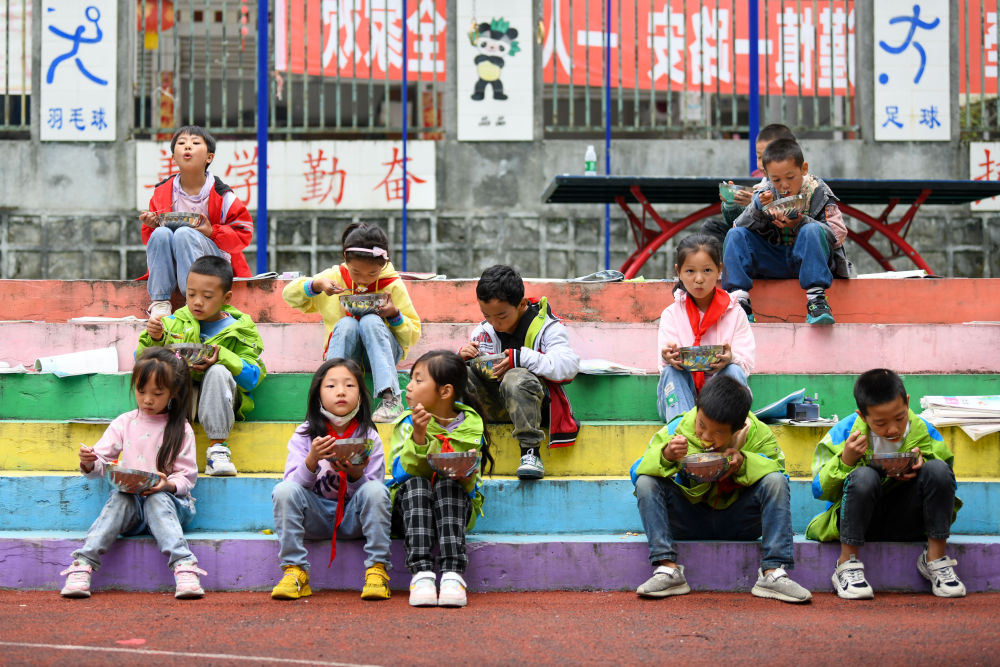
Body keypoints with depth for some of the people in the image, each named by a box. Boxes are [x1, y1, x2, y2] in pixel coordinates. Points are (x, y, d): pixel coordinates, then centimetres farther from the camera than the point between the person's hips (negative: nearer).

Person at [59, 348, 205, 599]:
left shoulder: (180, 429, 3)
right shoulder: (124, 423, 10)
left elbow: (187, 476, -1)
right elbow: (101, 463, 8)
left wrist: (168, 485, -22)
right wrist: (89, 463, -16)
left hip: (166, 498, -2)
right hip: (130, 502, 2)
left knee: (158, 500, -35)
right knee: (118, 499, -31)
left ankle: (184, 567, -50)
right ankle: (82, 566, -42)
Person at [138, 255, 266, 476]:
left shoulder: (238, 330, 4)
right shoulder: (174, 323, 10)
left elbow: (253, 377, -7)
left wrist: (221, 357, -22)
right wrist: (153, 339, -13)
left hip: (218, 400, -1)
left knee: (218, 372, -33)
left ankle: (217, 447, -30)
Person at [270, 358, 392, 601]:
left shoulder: (368, 437, -2)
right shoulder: (304, 435, -2)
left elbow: (373, 492, -4)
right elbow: (295, 483, -9)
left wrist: (356, 475, -25)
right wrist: (312, 460, -28)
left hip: (352, 517, 0)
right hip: (315, 515, 0)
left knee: (375, 490, -29)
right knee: (284, 490, -27)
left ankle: (377, 569, -20)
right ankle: (294, 571, -21)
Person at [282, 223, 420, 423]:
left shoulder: (394, 285, -3)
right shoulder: (335, 277, 1)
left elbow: (413, 335, 1)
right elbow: (289, 294, 6)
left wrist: (395, 315, -20)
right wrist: (316, 285, -14)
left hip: (382, 351, -1)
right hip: (347, 354, 1)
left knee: (371, 321, -33)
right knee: (346, 324, -32)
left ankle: (391, 399, -46)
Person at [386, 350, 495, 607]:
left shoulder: (470, 426, -2)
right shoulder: (408, 423, -1)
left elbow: (472, 488, -4)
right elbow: (403, 473, -15)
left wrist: (467, 478, -28)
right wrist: (418, 436, -29)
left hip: (455, 509, -1)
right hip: (409, 509, 1)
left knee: (447, 484, -32)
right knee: (416, 484, -31)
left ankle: (452, 573, -44)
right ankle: (421, 572, -45)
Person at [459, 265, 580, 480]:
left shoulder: (546, 327, -4)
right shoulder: (483, 330, 12)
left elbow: (568, 365, -18)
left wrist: (522, 358, -26)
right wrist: (463, 357, -8)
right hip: (492, 406, 5)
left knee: (516, 378, -39)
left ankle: (530, 453, -35)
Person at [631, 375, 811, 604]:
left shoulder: (757, 434, -9)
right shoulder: (677, 430, -11)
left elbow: (777, 469, -11)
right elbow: (637, 471, -12)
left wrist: (744, 463, -29)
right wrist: (665, 456, -33)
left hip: (736, 521, 0)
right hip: (689, 521, 0)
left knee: (775, 481, -24)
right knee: (646, 483, -23)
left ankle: (773, 572, -27)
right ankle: (667, 568, -28)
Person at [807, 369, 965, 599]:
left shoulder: (925, 433, -5)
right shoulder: (843, 434, -10)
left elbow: (946, 482, 2)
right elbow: (820, 491, -6)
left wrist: (922, 466, -20)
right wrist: (845, 461, -24)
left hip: (906, 523, 2)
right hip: (861, 522, -2)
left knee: (937, 469, -23)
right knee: (864, 476, -34)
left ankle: (936, 559, -11)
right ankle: (847, 565, -22)